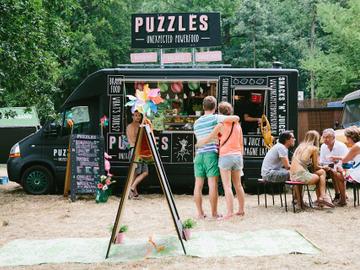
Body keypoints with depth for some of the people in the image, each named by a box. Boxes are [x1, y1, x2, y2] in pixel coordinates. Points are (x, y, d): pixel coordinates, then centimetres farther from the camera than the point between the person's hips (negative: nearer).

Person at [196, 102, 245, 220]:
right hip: (237, 156, 6)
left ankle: (229, 212, -11)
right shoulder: (237, 125, 10)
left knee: (227, 186, -6)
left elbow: (207, 139, -6)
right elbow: (241, 144, 14)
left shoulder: (221, 125, -7)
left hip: (225, 156, -6)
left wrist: (198, 144, 13)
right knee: (238, 185, 14)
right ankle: (241, 210, 20)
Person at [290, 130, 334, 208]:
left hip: (293, 176, 7)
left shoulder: (300, 146, 18)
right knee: (322, 174, 18)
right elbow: (315, 167, 4)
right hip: (301, 175, -7)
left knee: (322, 172, 23)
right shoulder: (314, 148, -1)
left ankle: (320, 198, 23)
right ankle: (323, 197, 20)